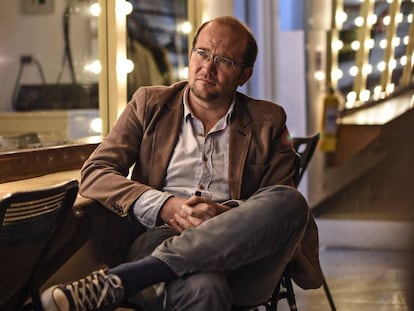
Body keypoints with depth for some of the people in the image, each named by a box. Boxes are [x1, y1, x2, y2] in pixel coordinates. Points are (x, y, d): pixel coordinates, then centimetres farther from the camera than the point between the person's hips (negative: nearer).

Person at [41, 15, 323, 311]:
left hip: (242, 259, 4)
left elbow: (282, 207, 9)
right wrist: (165, 207, -12)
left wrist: (227, 215, -13)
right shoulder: (150, 104, 16)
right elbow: (94, 174, 6)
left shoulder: (267, 122, 16)